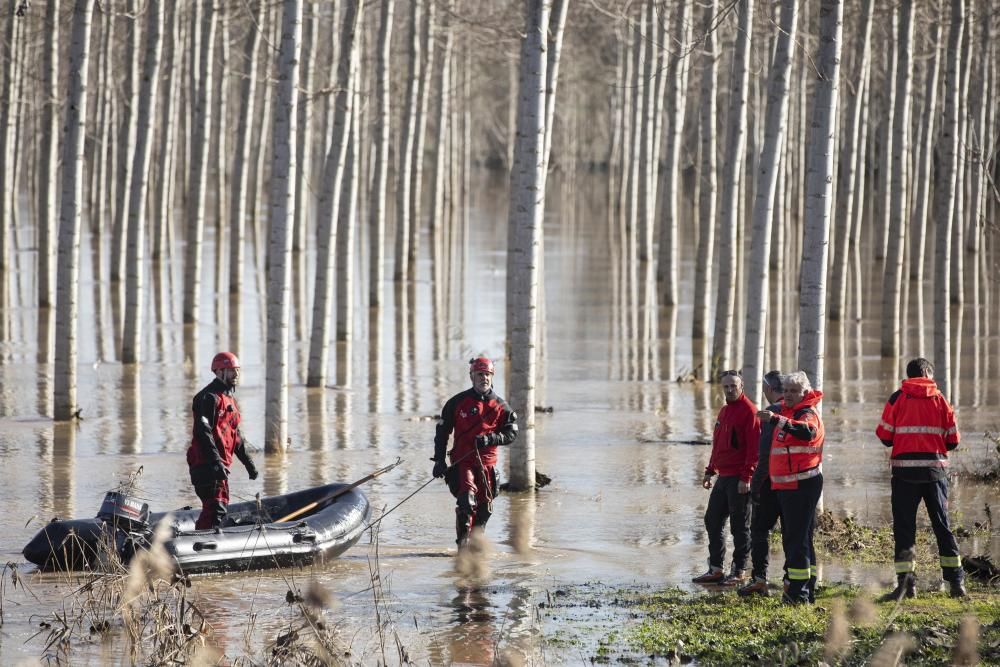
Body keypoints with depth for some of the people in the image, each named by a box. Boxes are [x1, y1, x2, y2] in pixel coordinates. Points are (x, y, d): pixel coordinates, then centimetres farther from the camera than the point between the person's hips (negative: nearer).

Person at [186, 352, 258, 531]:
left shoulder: (229, 399, 22)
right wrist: (216, 460, -28)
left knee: (222, 507, 14)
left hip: (221, 463, 10)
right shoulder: (209, 397, -11)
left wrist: (248, 462, 25)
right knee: (215, 507, -17)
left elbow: (236, 435, 28)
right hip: (207, 463, -10)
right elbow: (202, 431, -21)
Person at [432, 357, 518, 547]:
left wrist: (491, 439, -15)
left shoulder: (500, 406, 6)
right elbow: (442, 432, 6)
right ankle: (463, 541, -15)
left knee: (484, 508, 7)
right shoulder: (458, 402, 1)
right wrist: (439, 460, 0)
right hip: (462, 461, -3)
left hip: (487, 462, 3)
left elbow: (511, 434, 5)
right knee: (466, 499, -22)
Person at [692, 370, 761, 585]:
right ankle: (715, 569, 16)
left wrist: (746, 477, -21)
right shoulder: (724, 411, 17)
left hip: (739, 479, -9)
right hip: (723, 477, 9)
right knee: (713, 521, 10)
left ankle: (738, 572, 5)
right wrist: (710, 471, 20)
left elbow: (754, 447, -17)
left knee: (739, 526, -1)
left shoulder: (749, 411, -11)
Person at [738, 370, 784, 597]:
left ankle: (759, 577, -5)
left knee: (760, 528, 0)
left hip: (772, 481, -6)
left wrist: (756, 483, -14)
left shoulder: (772, 412, -12)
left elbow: (766, 451, -18)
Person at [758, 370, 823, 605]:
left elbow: (807, 431, -37)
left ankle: (799, 591, -13)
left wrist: (776, 420, -48)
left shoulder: (807, 413, -12)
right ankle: (806, 589, 18)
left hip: (803, 484, -10)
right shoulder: (786, 412, 19)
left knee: (798, 537, -12)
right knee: (791, 536, 13)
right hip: (785, 484, 10)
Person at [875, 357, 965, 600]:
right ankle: (956, 582, 11)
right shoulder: (940, 400, 4)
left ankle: (905, 582, -8)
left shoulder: (898, 398, 0)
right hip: (935, 469, 1)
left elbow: (884, 435, 1)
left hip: (905, 470, -1)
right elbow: (953, 440, 4)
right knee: (942, 526, 10)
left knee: (904, 526, 2)